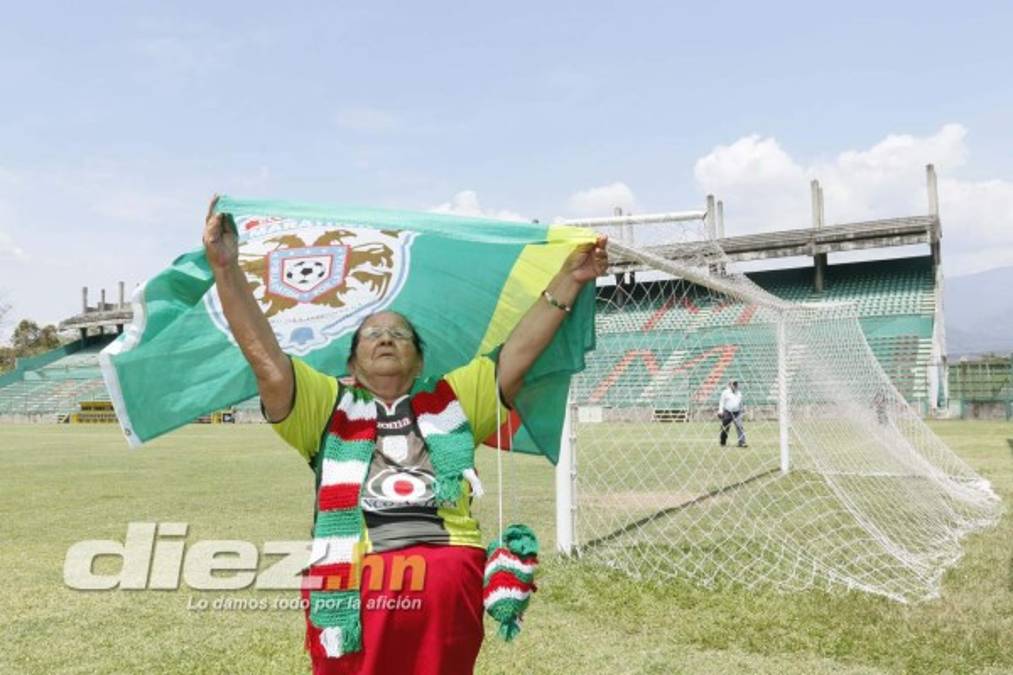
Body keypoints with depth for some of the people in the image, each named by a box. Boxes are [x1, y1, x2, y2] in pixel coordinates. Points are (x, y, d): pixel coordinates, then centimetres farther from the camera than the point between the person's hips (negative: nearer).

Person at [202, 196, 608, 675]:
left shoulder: (453, 399, 16)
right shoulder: (328, 405, 12)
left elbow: (519, 352, 13)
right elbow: (264, 356, 1)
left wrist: (568, 280, 8)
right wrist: (226, 268, -8)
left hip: (449, 585, 2)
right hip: (353, 586, -1)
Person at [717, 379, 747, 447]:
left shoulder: (739, 393, 15)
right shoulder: (726, 392, 1)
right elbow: (722, 402, -1)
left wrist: (741, 413, 23)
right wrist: (720, 410, -13)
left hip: (737, 413, 3)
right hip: (727, 412, -3)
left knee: (740, 428, -10)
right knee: (725, 428, 5)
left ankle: (742, 442, -13)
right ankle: (722, 442, 21)